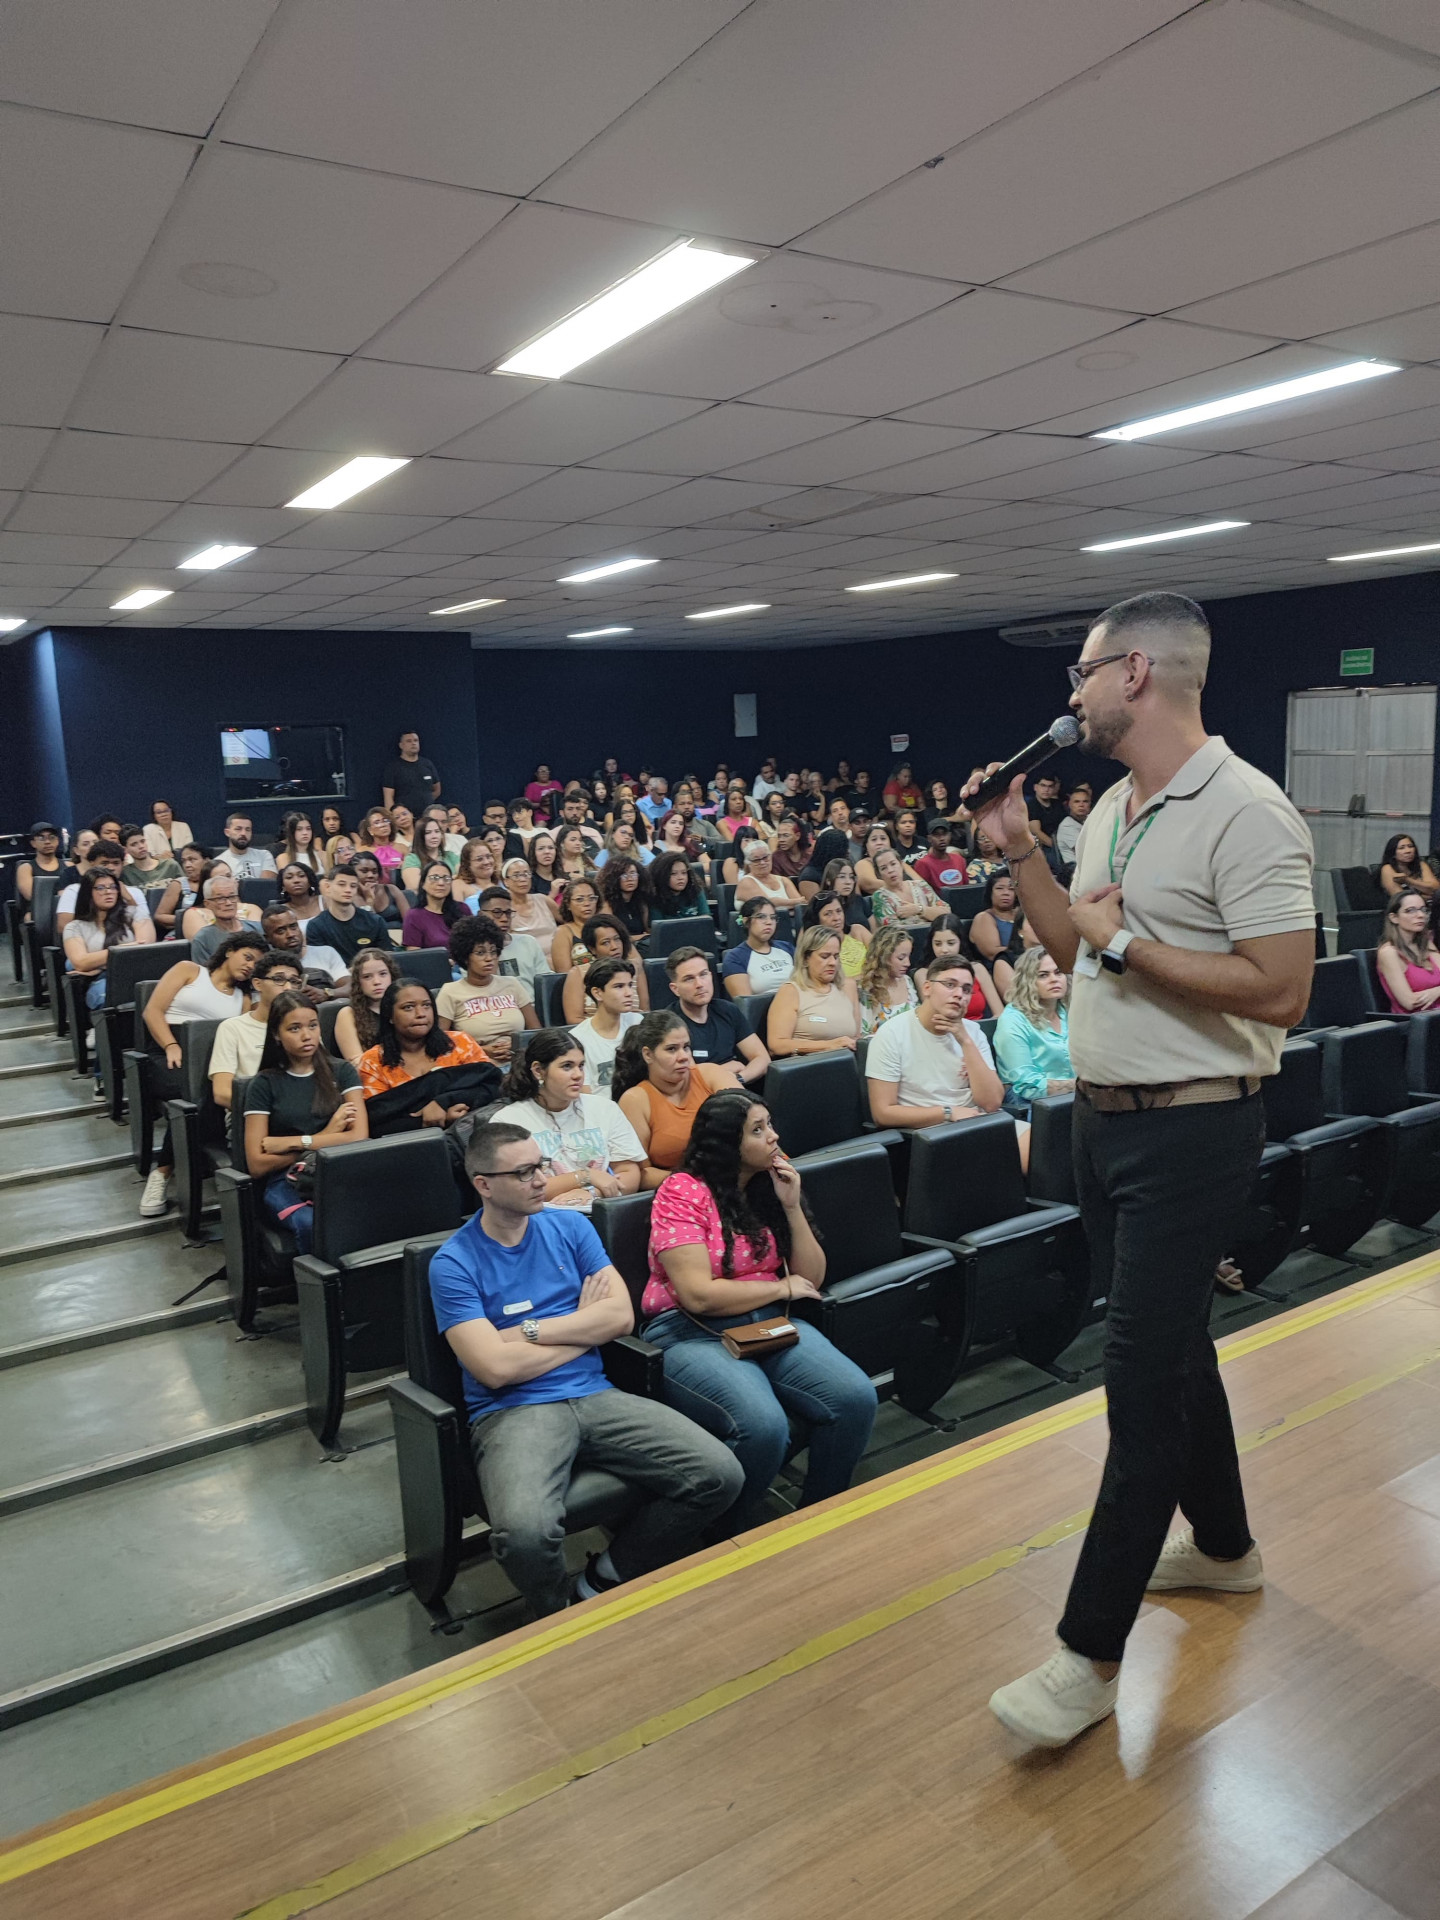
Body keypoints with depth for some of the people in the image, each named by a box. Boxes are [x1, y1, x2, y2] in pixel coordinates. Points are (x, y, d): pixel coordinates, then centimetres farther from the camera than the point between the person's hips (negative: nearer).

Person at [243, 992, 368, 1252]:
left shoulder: (341, 1071, 13)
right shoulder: (264, 1084, 9)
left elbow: (360, 1136, -1)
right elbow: (257, 1164, 1)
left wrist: (293, 1142, -4)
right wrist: (325, 1138, -1)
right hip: (286, 1181, -1)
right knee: (313, 1226, -37)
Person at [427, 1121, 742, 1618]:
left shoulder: (570, 1227, 12)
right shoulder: (453, 1263, -3)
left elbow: (621, 1315, 2)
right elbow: (496, 1368, -13)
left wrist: (530, 1331, -7)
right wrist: (583, 1326, 0)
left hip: (595, 1396, 5)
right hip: (513, 1412, -4)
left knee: (718, 1474, -14)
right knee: (525, 1530, -35)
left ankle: (605, 1581, 7)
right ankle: (560, 1621, 2)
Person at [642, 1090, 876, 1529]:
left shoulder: (772, 1184, 10)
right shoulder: (683, 1193, -8)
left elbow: (812, 1279, 9)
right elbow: (699, 1296, -17)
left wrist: (792, 1207, -4)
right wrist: (781, 1287, -6)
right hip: (691, 1334, -6)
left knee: (856, 1398, -20)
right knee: (764, 1426, -32)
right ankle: (737, 1537, -2)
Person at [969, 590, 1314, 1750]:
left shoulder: (1245, 814, -18)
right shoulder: (1112, 808, 10)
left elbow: (1280, 992, -23)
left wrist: (1127, 944, -20)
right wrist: (1020, 852, 6)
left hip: (1190, 1133, -9)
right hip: (1105, 1119, 9)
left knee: (1145, 1374, -3)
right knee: (1170, 1345, 21)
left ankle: (1092, 1653, 8)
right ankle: (1223, 1544, 42)